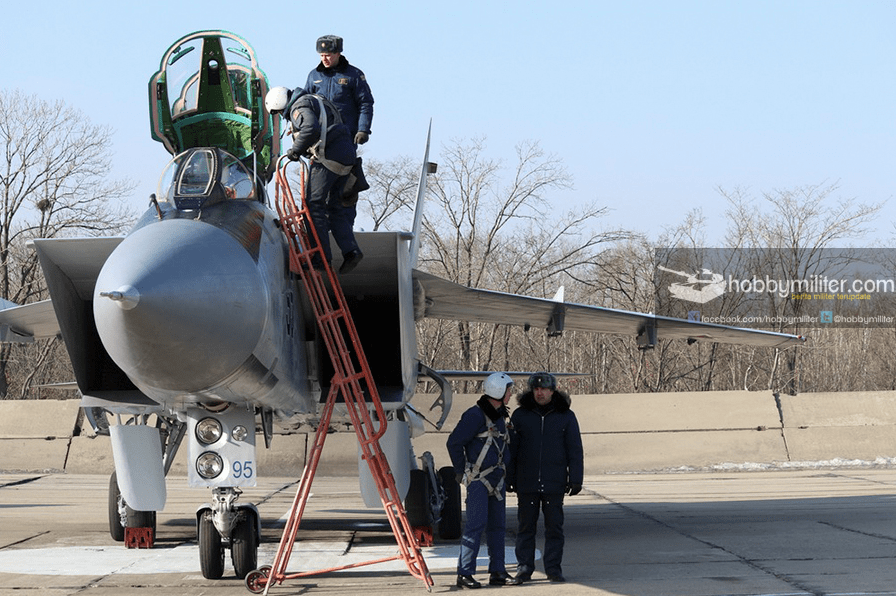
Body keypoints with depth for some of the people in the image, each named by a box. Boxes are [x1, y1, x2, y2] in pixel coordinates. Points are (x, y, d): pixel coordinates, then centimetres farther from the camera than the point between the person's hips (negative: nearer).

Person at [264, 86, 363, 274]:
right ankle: (350, 250, 1)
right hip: (346, 155, 10)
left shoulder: (300, 106, -5)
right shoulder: (316, 102, 26)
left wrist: (295, 150, -13)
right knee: (335, 207, 13)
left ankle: (322, 256, -5)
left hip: (328, 155, -10)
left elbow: (311, 129, -23)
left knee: (314, 204, -4)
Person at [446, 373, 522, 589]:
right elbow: (454, 442, -13)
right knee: (476, 524, -11)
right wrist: (461, 471, -8)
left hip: (496, 479, 9)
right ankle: (464, 574, -9)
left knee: (497, 524, 9)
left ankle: (497, 572, 14)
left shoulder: (499, 415, 13)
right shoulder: (475, 415, -14)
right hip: (478, 479, -9)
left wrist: (503, 469, 15)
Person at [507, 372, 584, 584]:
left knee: (554, 527, 1)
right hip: (526, 483, 1)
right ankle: (524, 568, 9)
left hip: (554, 484, -1)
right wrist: (508, 479, 4)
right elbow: (511, 449, 8)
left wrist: (575, 480, -1)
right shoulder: (520, 415, 6)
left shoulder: (566, 416, 4)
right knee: (525, 527, 3)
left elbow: (575, 451, 5)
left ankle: (553, 568, 7)